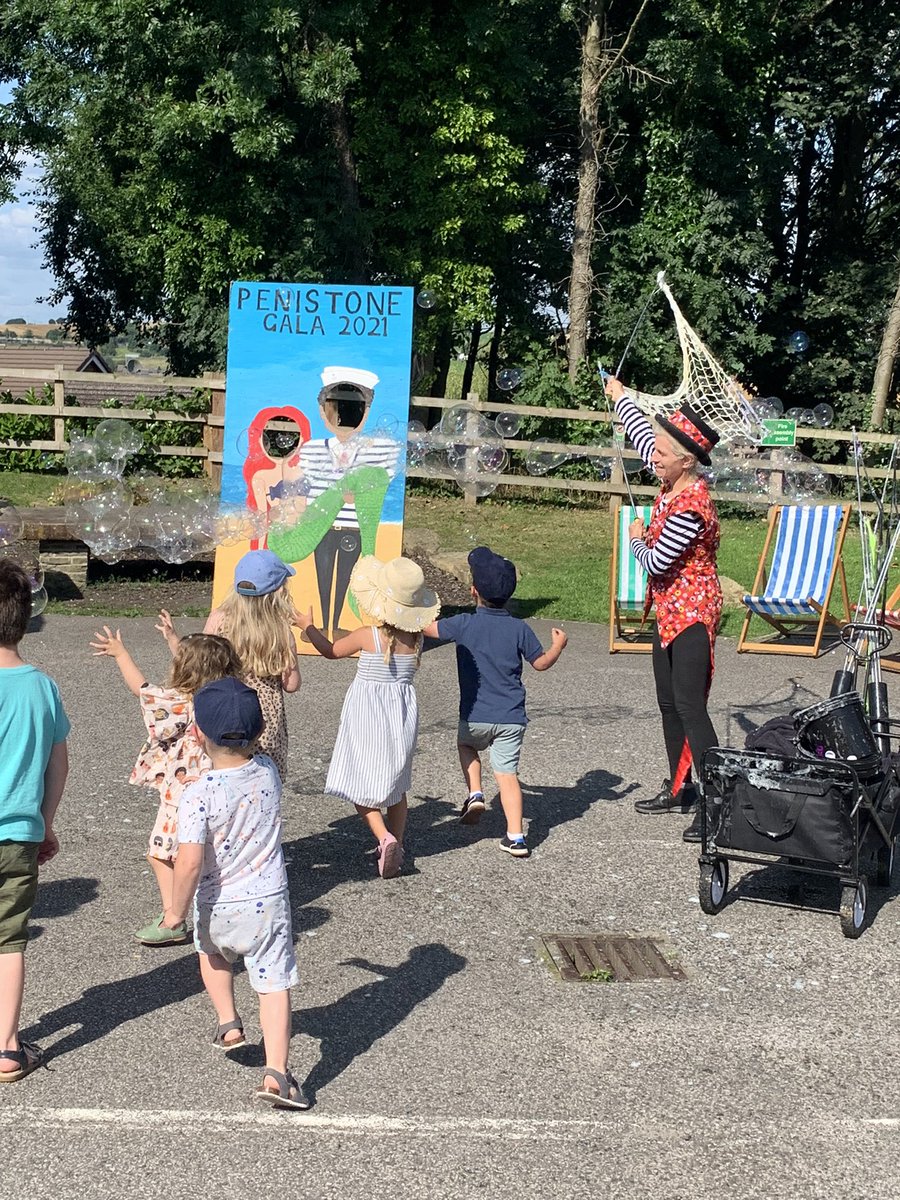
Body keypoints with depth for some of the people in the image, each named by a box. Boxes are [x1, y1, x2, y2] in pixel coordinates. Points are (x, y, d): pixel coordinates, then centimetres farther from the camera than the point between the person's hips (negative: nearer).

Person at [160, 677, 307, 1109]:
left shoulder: (198, 795, -22)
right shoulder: (268, 772, -7)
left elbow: (190, 861, -26)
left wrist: (177, 909, -13)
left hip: (216, 908, -1)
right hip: (268, 903, 2)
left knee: (212, 951, 33)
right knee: (274, 985, 4)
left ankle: (228, 1022, 32)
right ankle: (276, 1072, -6)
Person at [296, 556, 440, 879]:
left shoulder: (368, 636, -18)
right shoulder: (416, 639, -7)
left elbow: (331, 650, -1)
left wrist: (308, 626, 17)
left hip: (368, 715, -4)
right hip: (403, 712, 4)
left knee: (362, 783, 5)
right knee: (396, 782, 18)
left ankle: (384, 838, -15)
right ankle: (397, 846, 22)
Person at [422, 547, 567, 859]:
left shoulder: (464, 625, -8)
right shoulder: (519, 629, -2)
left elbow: (429, 628, 5)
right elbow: (542, 662, 7)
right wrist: (558, 646, 27)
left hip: (476, 716, -1)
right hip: (512, 718, 1)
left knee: (466, 744, 30)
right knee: (507, 773, 5)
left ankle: (474, 794, 11)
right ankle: (516, 837, -2)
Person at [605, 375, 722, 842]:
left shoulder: (690, 508, -26)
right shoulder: (674, 482, 1)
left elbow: (656, 563, -21)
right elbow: (642, 435, 19)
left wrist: (637, 539, -1)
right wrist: (620, 396, 32)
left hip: (691, 615, -10)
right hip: (668, 611, 10)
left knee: (689, 706, -12)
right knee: (668, 702, 16)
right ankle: (680, 790, 28)